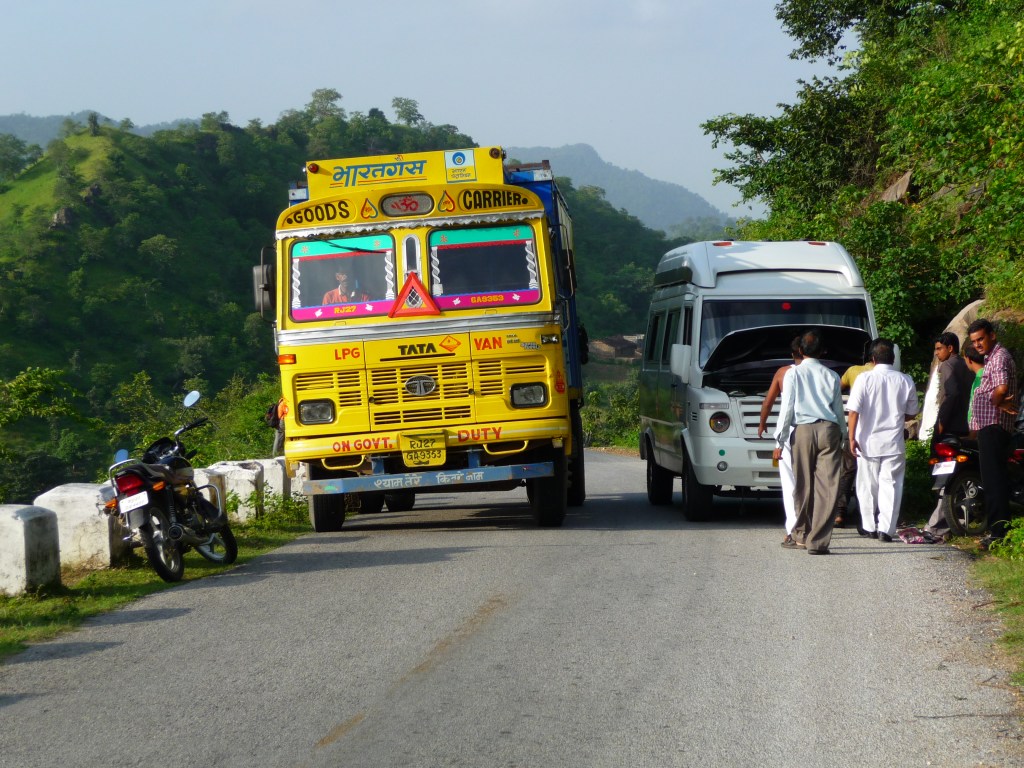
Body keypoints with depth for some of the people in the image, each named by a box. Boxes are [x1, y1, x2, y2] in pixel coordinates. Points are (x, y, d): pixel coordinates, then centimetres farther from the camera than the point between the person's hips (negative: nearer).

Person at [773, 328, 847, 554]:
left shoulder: (793, 374, 4)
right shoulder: (831, 376, 9)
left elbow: (786, 408, 0)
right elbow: (839, 410, 12)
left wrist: (780, 441, 3)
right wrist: (843, 438, 21)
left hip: (803, 430, 0)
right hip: (829, 430, 0)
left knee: (803, 485, 11)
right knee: (827, 485, -3)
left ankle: (802, 534, 24)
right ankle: (818, 541, -10)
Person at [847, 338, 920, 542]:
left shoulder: (865, 378, -7)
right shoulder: (905, 381, -1)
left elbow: (854, 410, -11)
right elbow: (911, 412, 9)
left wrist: (852, 437, -7)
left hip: (868, 442, -1)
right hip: (894, 444, 1)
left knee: (867, 486, 12)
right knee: (891, 485, 2)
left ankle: (869, 526, 20)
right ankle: (886, 529, -5)